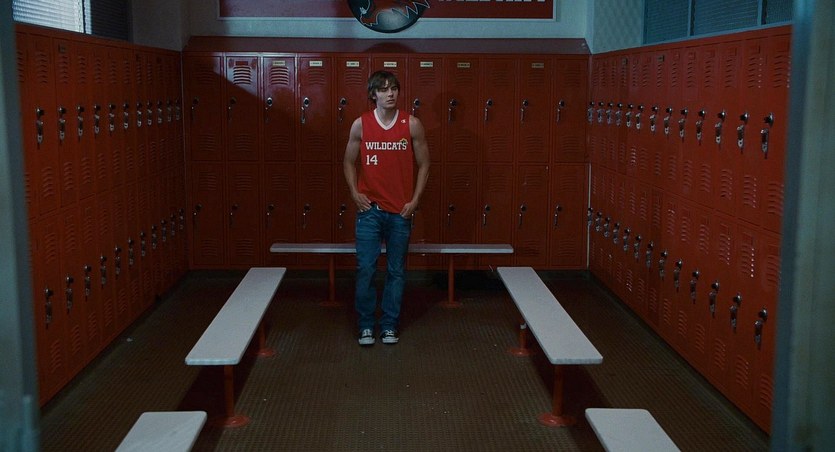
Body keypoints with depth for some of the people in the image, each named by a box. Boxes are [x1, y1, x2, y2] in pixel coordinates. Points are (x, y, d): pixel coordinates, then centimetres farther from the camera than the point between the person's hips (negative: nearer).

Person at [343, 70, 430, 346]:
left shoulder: (412, 125, -2)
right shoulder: (360, 125, -1)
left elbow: (423, 164, 5)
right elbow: (349, 161, 10)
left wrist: (415, 200, -2)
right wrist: (354, 192, -3)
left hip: (400, 211, 0)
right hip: (370, 209, 0)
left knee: (396, 271, 7)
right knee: (365, 269, -1)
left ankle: (389, 325, 20)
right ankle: (366, 325, 13)